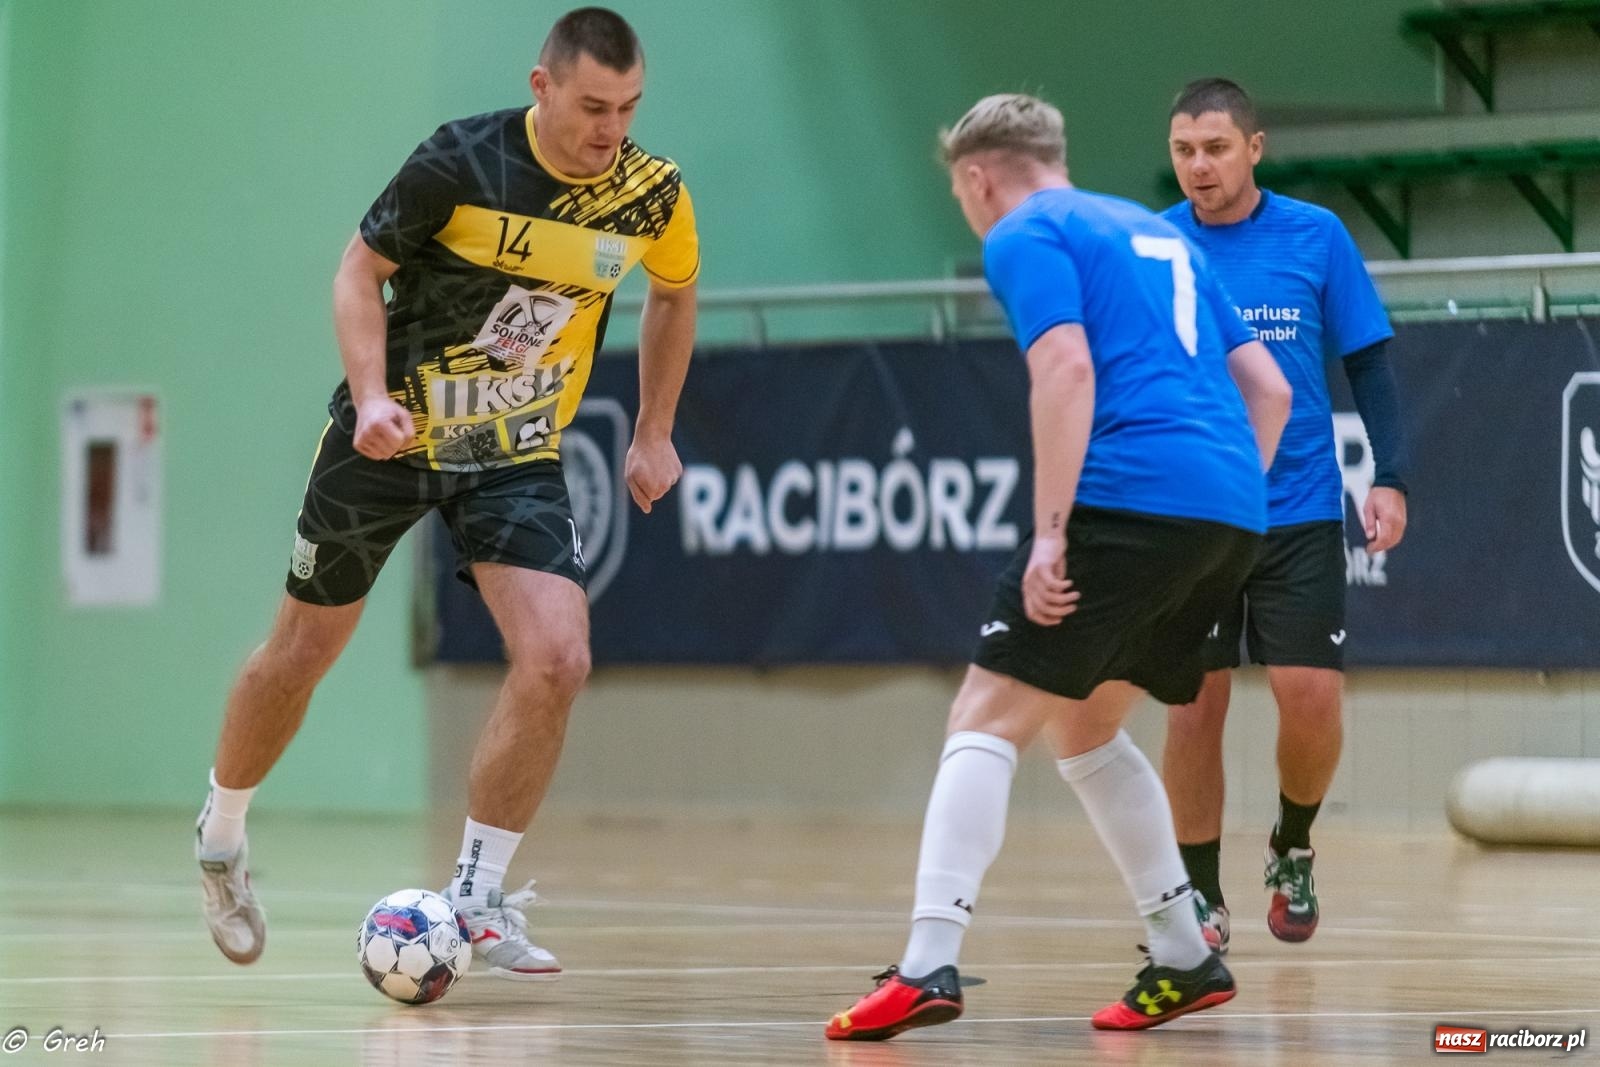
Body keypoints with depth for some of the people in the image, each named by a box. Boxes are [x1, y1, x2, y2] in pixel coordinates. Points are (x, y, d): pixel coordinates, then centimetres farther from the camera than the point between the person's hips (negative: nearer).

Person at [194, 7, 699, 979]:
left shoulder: (653, 195, -11)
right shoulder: (461, 162, -20)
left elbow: (675, 292, 11)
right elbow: (362, 269, -9)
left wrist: (654, 436, 10)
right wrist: (372, 396, -23)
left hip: (519, 458, 2)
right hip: (396, 435, -2)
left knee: (557, 662, -18)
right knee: (304, 651, 10)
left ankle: (477, 896, -4)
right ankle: (222, 837, 37)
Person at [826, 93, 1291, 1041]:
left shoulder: (1027, 236, 4)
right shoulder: (1155, 234, 28)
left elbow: (1068, 368, -14)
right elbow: (1269, 387, 24)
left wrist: (1051, 532, -17)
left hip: (1131, 494, -8)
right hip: (1231, 514, 8)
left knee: (987, 717, -7)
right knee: (1082, 725, 23)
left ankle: (929, 968, -20)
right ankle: (1187, 960, 21)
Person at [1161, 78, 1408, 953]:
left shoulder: (1316, 237, -1)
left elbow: (1366, 363, 4)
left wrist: (1390, 477, -5)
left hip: (1299, 513, 0)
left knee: (1311, 698, -8)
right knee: (1193, 708, -2)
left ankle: (1292, 849, 20)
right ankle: (1201, 898, 12)